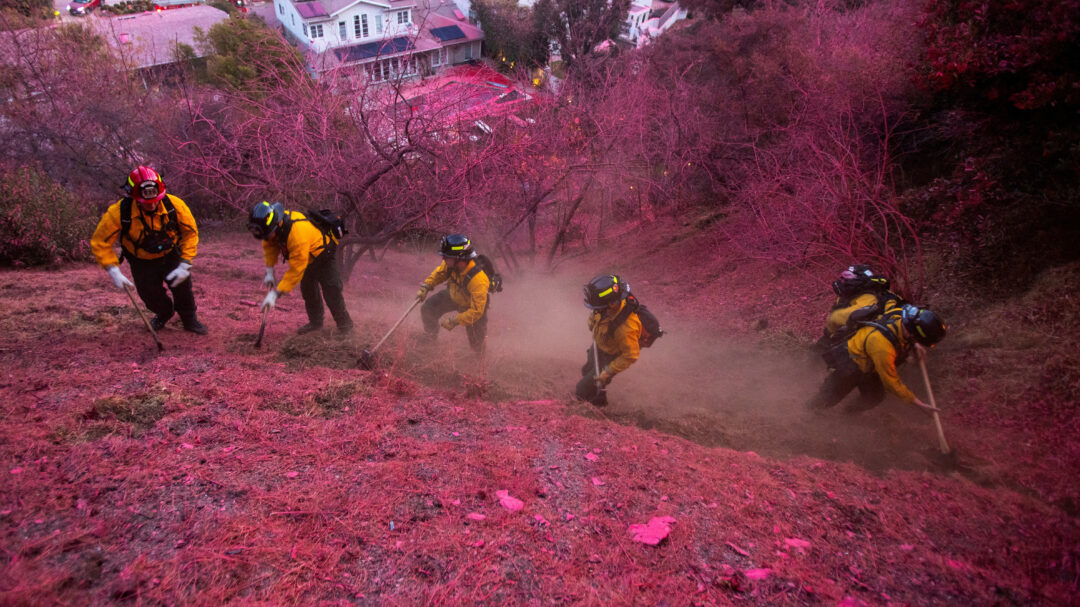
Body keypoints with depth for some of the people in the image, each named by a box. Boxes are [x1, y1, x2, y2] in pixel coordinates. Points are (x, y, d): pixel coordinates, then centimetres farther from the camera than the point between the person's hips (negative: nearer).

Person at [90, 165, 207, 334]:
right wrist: (114, 271, -26)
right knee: (149, 294, -1)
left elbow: (191, 232, -12)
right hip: (142, 262, 0)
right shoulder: (119, 213, -27)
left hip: (171, 256, 0)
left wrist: (185, 265, -18)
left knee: (182, 284, -10)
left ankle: (189, 319, 21)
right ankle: (164, 313, 37)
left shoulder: (175, 205, -26)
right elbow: (100, 242, -16)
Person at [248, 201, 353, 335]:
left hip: (324, 253, -8)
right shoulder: (272, 224, -22)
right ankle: (316, 322, 28)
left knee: (331, 289, -13)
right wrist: (269, 272, -7)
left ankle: (345, 325, 1)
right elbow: (270, 246, 1)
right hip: (308, 257, 8)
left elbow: (296, 269, -40)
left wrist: (276, 293, -37)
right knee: (307, 289, 12)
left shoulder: (298, 232, -45)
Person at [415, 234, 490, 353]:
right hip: (453, 295, 5)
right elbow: (440, 272, -1)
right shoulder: (452, 263, -28)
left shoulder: (478, 279, -45)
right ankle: (430, 338, 31)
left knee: (476, 346, 4)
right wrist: (426, 286, -10)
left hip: (474, 305, -5)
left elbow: (476, 311, -38)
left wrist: (455, 321, -36)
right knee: (427, 309, 1)